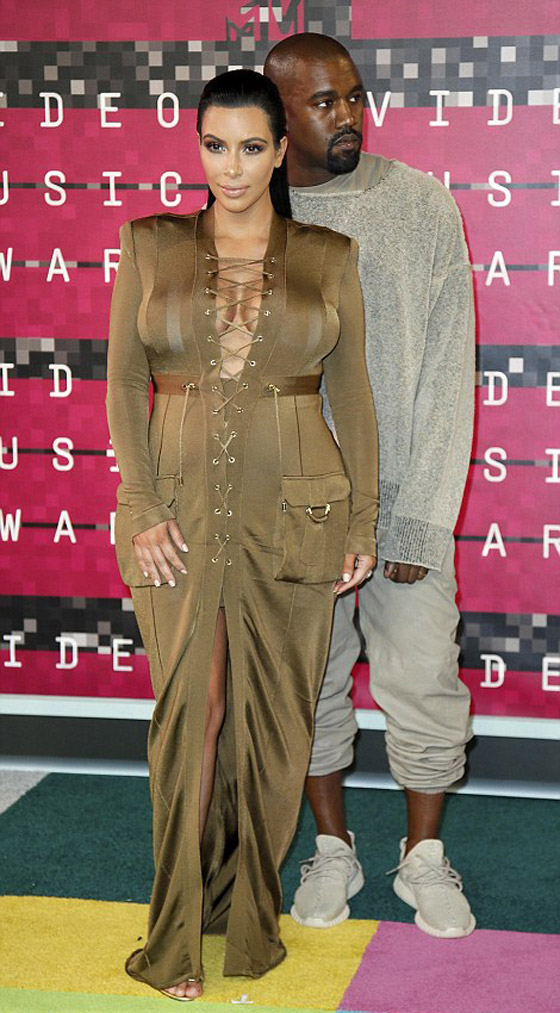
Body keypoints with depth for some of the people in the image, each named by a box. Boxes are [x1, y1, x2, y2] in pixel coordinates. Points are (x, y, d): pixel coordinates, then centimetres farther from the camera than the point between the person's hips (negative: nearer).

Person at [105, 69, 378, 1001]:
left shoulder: (330, 257, 5)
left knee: (275, 718, 6)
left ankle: (250, 914, 24)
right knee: (187, 712, 2)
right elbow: (123, 382, 2)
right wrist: (143, 508, -8)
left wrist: (363, 521, 2)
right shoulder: (150, 245, 4)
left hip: (292, 511, 0)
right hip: (180, 511, 0)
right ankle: (176, 935, 14)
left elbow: (352, 393, 7)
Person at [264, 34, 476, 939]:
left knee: (423, 677, 2)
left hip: (405, 489, -1)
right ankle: (333, 847, 30)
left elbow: (448, 364, -6)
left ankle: (424, 855, 23)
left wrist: (423, 519, -11)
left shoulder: (421, 202, -4)